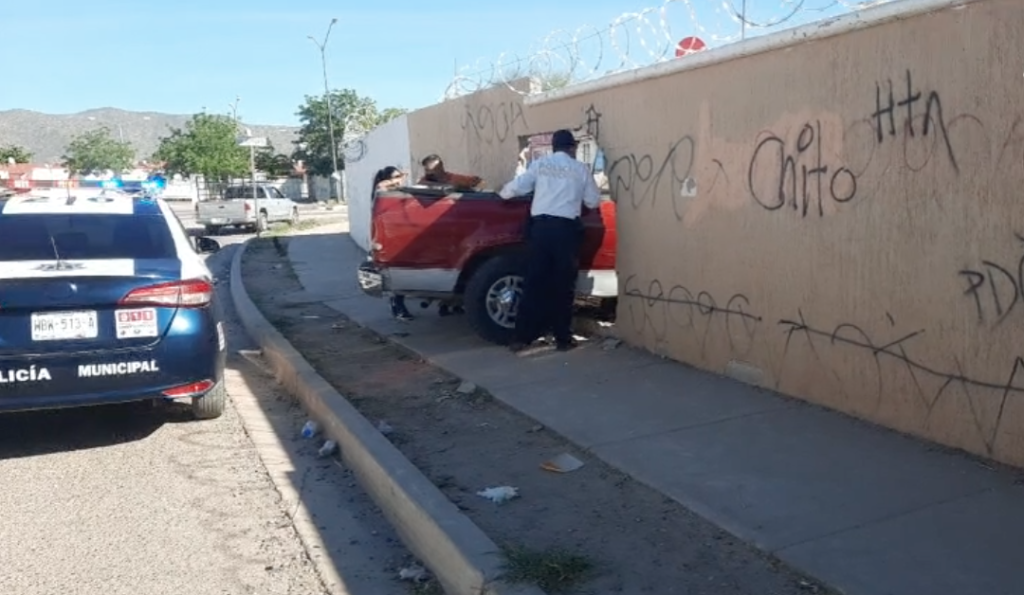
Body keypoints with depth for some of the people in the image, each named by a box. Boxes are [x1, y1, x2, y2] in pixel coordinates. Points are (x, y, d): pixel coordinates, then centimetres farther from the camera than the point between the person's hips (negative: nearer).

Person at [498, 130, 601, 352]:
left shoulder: (540, 164, 10)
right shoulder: (580, 168, 9)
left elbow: (516, 187, 7)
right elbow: (594, 202, 14)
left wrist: (502, 193, 29)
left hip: (540, 227, 2)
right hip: (566, 229, -1)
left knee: (534, 282, 6)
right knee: (563, 284, 6)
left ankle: (522, 337, 8)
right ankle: (563, 338, 11)